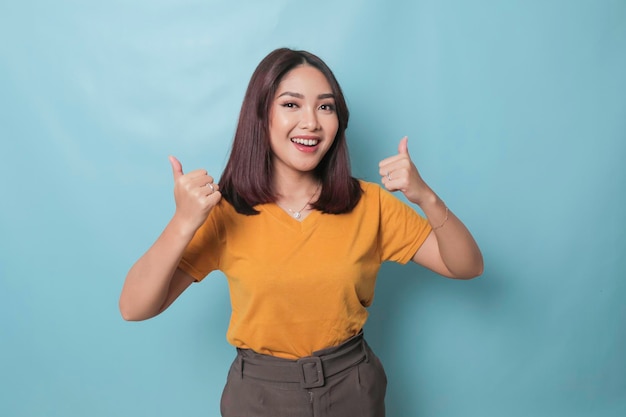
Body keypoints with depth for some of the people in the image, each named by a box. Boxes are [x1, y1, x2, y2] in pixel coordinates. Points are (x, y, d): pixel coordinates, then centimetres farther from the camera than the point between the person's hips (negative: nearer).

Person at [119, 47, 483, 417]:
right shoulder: (225, 211, -13)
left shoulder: (368, 204, -9)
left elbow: (467, 267, -9)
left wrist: (425, 197, -26)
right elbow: (135, 308, -16)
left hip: (353, 387, 2)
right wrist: (184, 223, -32)